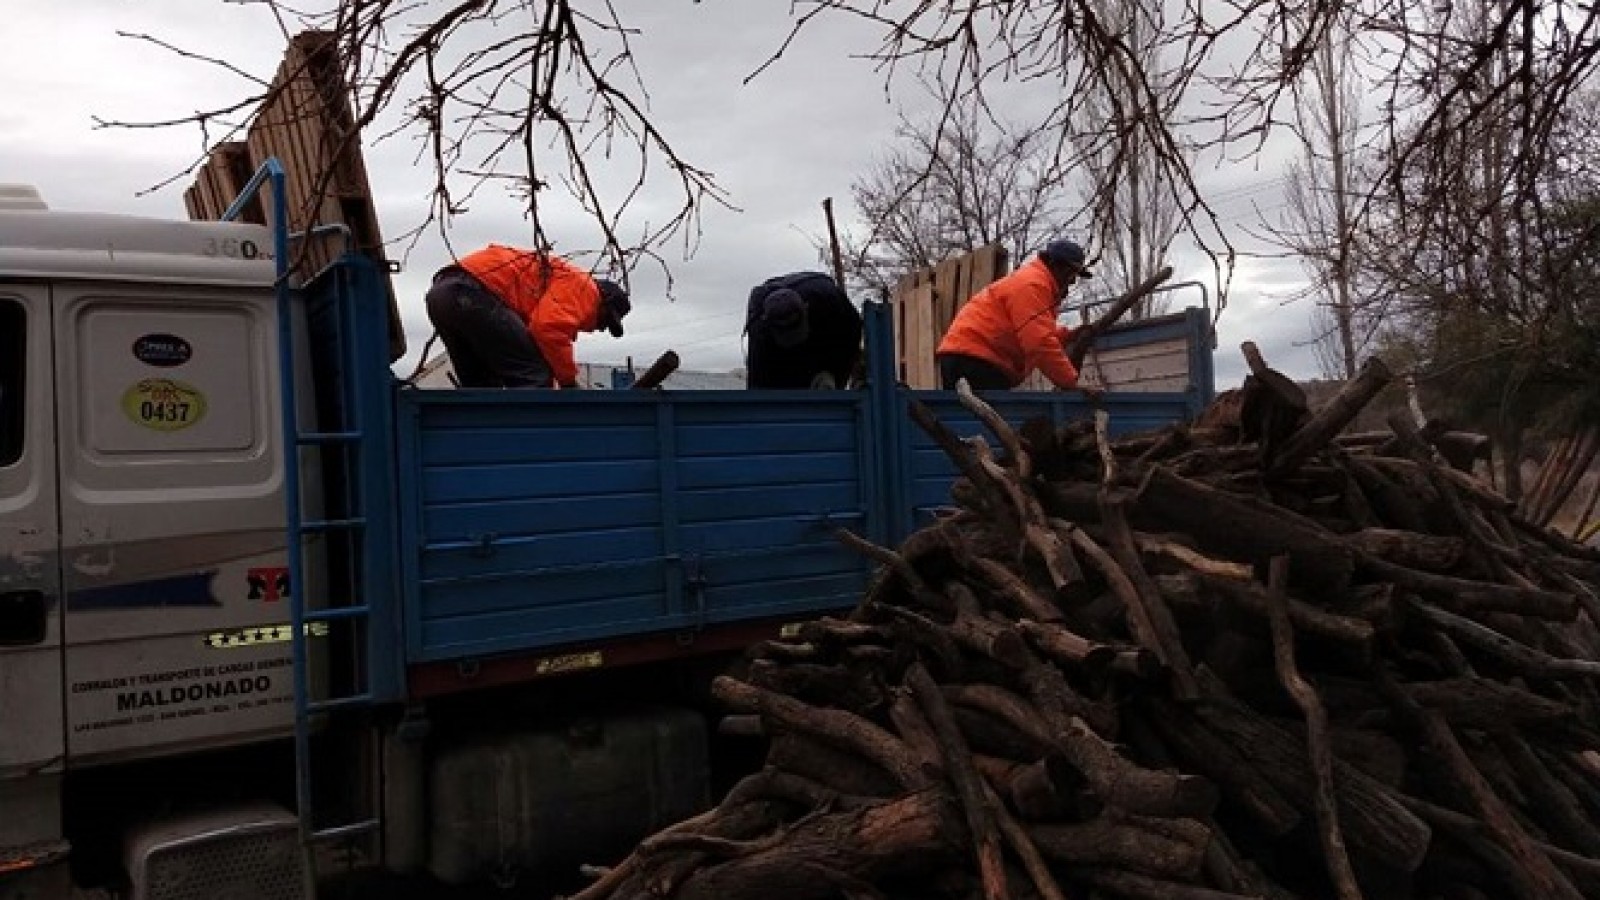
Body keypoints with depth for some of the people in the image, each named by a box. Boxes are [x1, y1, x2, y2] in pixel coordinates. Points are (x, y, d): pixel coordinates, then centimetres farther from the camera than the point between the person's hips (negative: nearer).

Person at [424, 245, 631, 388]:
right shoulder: (582, 285, 6)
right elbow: (549, 329, -14)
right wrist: (569, 380, -2)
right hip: (473, 293, -10)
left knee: (481, 387, 19)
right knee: (533, 377, -6)